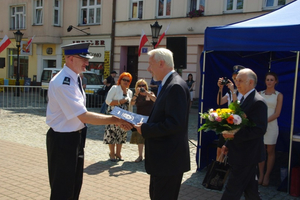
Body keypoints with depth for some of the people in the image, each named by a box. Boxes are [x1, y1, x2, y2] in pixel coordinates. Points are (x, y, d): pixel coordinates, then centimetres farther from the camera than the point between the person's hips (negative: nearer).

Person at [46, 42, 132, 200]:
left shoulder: (75, 78, 5)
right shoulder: (63, 83, -25)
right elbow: (84, 117, -28)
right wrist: (115, 120, -26)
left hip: (76, 137, 9)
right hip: (63, 140, -9)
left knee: (75, 184, 22)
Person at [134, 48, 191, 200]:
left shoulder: (176, 86, -20)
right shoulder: (167, 84, 12)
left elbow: (175, 123, -28)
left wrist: (145, 129, -20)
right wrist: (144, 123, 3)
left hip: (169, 160, -10)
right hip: (163, 157, 10)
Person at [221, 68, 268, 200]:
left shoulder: (258, 102, -18)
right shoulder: (244, 99, 13)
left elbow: (259, 129, -25)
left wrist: (234, 135, -26)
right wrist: (228, 144, 14)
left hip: (246, 156, -9)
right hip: (240, 153, 9)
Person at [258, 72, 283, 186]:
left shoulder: (279, 95, 2)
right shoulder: (260, 94, 10)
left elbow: (277, 113, -4)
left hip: (271, 125, -2)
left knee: (270, 151, 3)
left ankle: (267, 176, 12)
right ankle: (261, 175, 13)